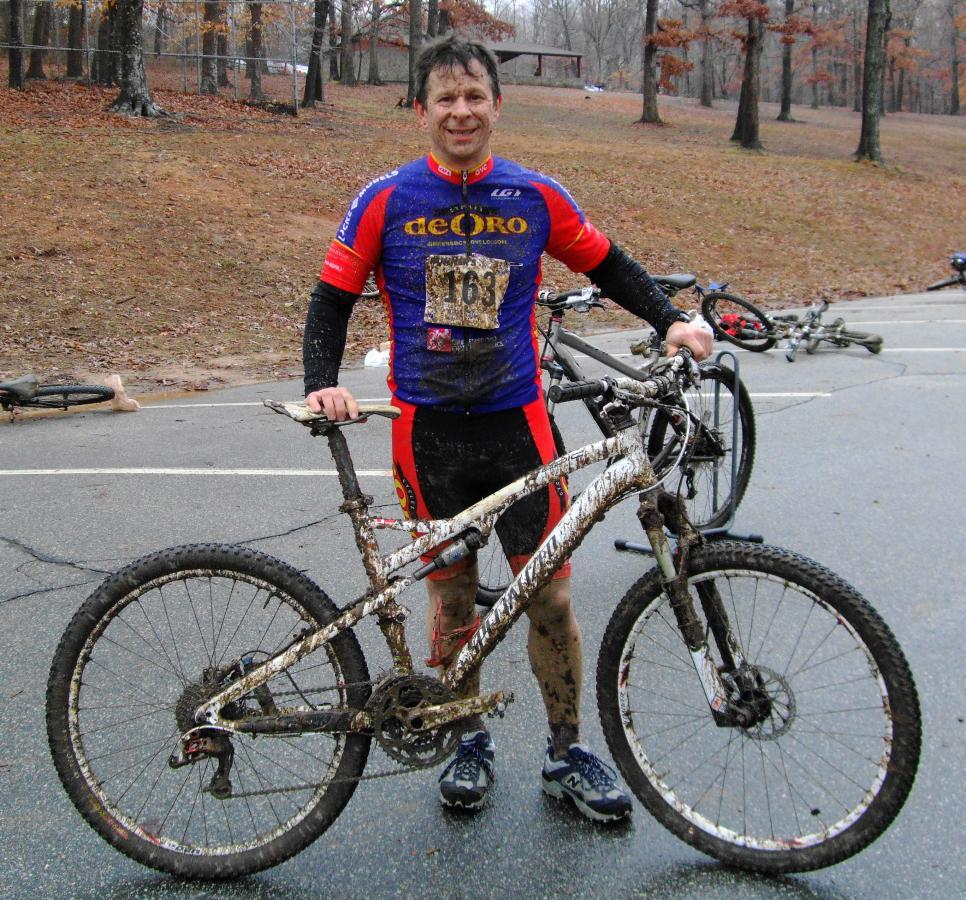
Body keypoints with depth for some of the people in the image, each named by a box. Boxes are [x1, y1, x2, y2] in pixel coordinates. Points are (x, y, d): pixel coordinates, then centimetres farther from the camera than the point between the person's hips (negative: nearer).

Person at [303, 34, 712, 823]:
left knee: (549, 595, 1)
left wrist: (670, 320, 0)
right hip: (429, 429, 0)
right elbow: (334, 297, 2)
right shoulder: (386, 201, -1)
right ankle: (471, 743, 30)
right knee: (451, 597, 9)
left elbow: (608, 267, 13)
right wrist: (323, 382, -13)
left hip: (517, 423, 1)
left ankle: (568, 753, 20)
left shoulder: (537, 198, 2)